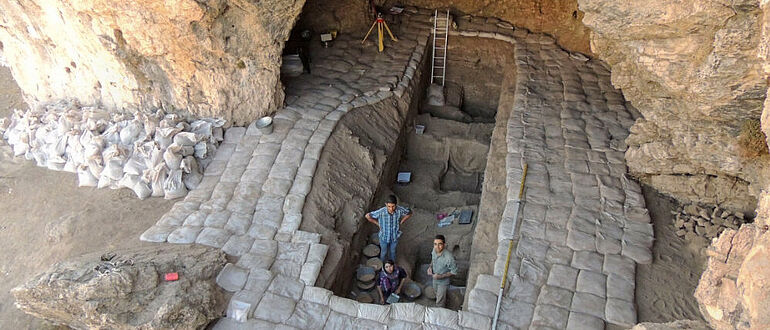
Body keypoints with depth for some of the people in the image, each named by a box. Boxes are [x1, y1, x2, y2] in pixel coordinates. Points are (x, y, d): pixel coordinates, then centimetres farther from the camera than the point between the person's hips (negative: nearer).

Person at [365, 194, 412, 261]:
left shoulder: (400, 210, -29)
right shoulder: (381, 212, -35)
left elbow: (409, 213, -7)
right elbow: (367, 216, -20)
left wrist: (401, 223, -7)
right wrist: (378, 224, -13)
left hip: (395, 237, 2)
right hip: (384, 236, -2)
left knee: (393, 251, 28)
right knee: (384, 252, 24)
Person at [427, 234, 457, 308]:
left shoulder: (449, 257, -39)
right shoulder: (434, 250, -20)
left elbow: (454, 272, -24)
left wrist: (441, 276, -28)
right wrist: (430, 267, -12)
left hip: (443, 282, -6)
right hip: (435, 278, 6)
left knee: (439, 303, 10)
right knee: (436, 291, 34)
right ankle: (443, 301, 64)